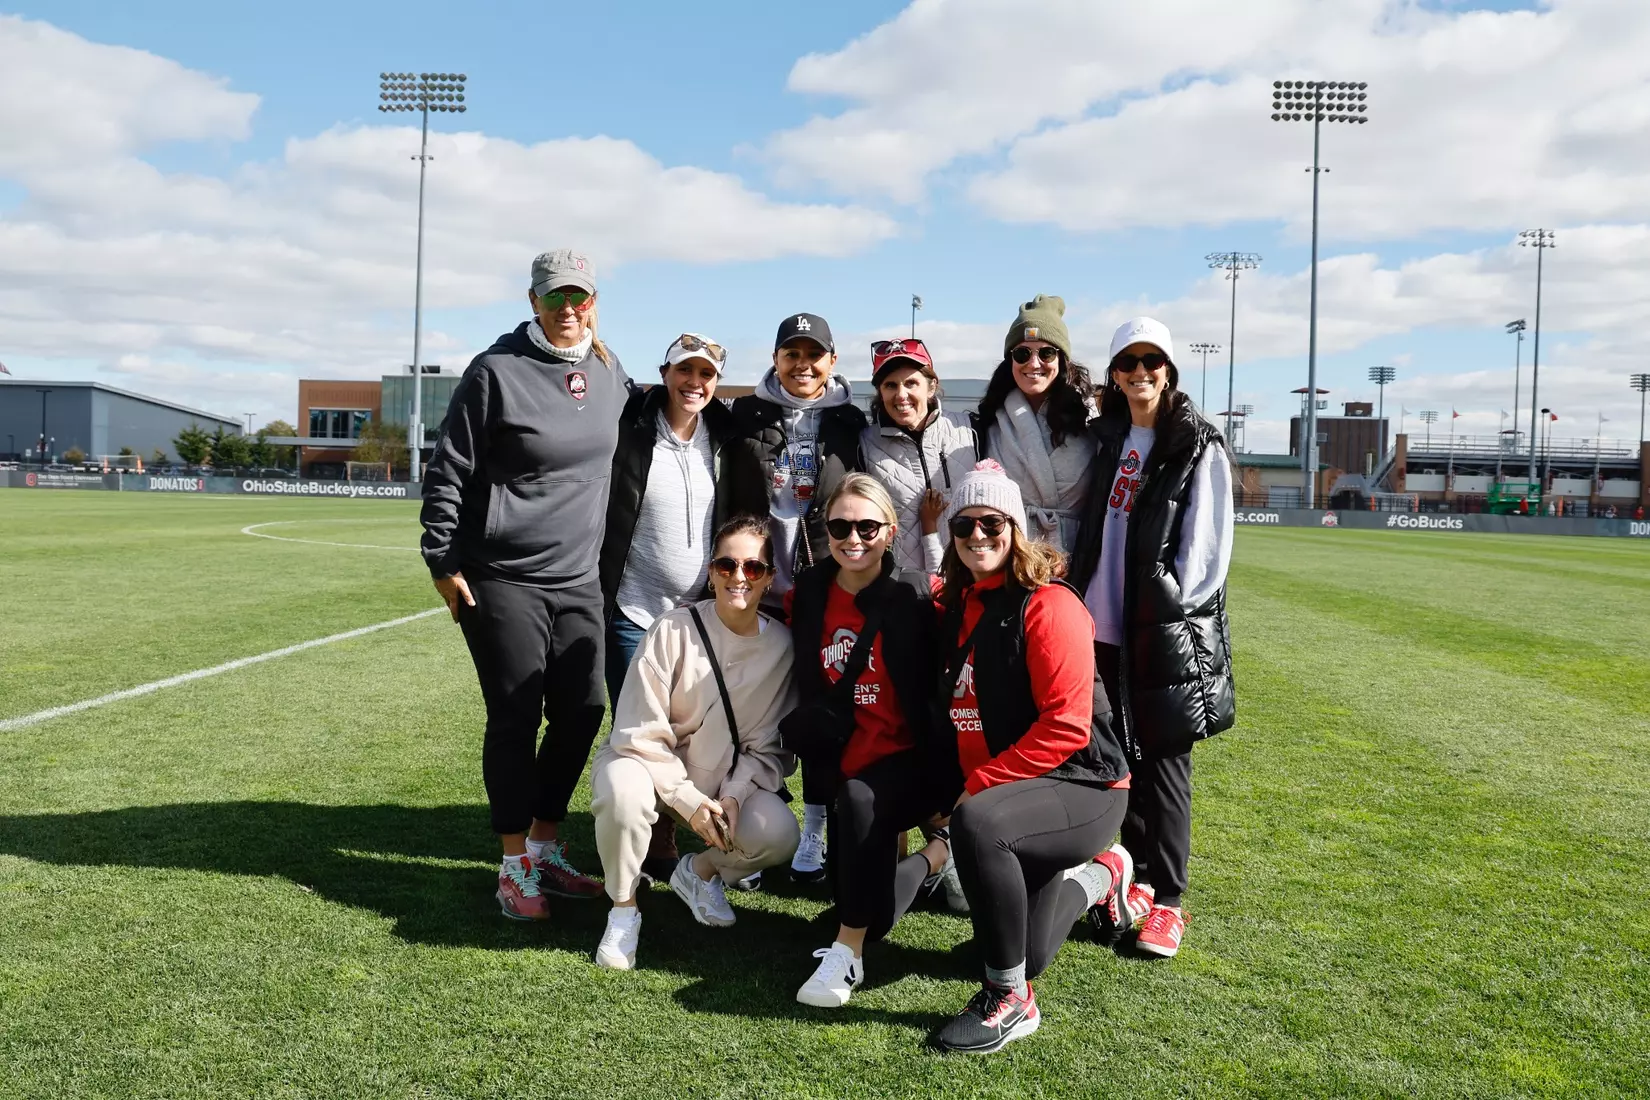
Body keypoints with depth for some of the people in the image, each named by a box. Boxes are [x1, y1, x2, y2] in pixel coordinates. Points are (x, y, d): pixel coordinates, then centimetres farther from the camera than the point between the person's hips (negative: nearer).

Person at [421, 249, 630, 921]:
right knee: (515, 719, -1)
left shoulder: (610, 373, 8)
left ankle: (545, 849, 25)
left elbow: (622, 452, 23)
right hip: (502, 580, -5)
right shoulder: (497, 371, -8)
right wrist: (443, 560, -9)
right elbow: (448, 470, -6)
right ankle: (515, 868, 14)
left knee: (582, 713, 7)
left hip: (579, 580, 6)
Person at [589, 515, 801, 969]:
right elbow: (640, 732, -17)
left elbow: (769, 745, -3)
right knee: (624, 791, -37)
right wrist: (686, 798, -21)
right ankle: (623, 909, -10)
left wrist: (734, 795, -18)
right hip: (649, 761, -3)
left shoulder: (781, 646, -9)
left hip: (727, 780, 3)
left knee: (778, 834, -23)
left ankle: (699, 871, 12)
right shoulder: (673, 630, -19)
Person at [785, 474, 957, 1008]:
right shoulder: (810, 594, 2)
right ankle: (935, 854, 25)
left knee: (859, 800, -35)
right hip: (845, 762, 6)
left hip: (912, 760, -5)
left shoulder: (913, 602, -12)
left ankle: (847, 953, -24)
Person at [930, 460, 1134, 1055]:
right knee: (1021, 954, 9)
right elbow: (957, 715, 17)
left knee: (975, 823, -36)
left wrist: (979, 784, -20)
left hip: (1084, 788, -7)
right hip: (1006, 794, 7)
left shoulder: (1048, 604, -15)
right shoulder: (957, 608, 8)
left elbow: (1067, 726, -21)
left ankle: (1010, 1002, -18)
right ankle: (1100, 874, 39)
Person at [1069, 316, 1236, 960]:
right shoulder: (1109, 439, 13)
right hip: (1105, 628, 5)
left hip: (1166, 634, -5)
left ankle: (1167, 901, 9)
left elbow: (1208, 545, -9)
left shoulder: (1199, 448, -4)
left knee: (1161, 762, -1)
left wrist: (1172, 612, -13)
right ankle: (1135, 876, 23)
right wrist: (1080, 599, 8)